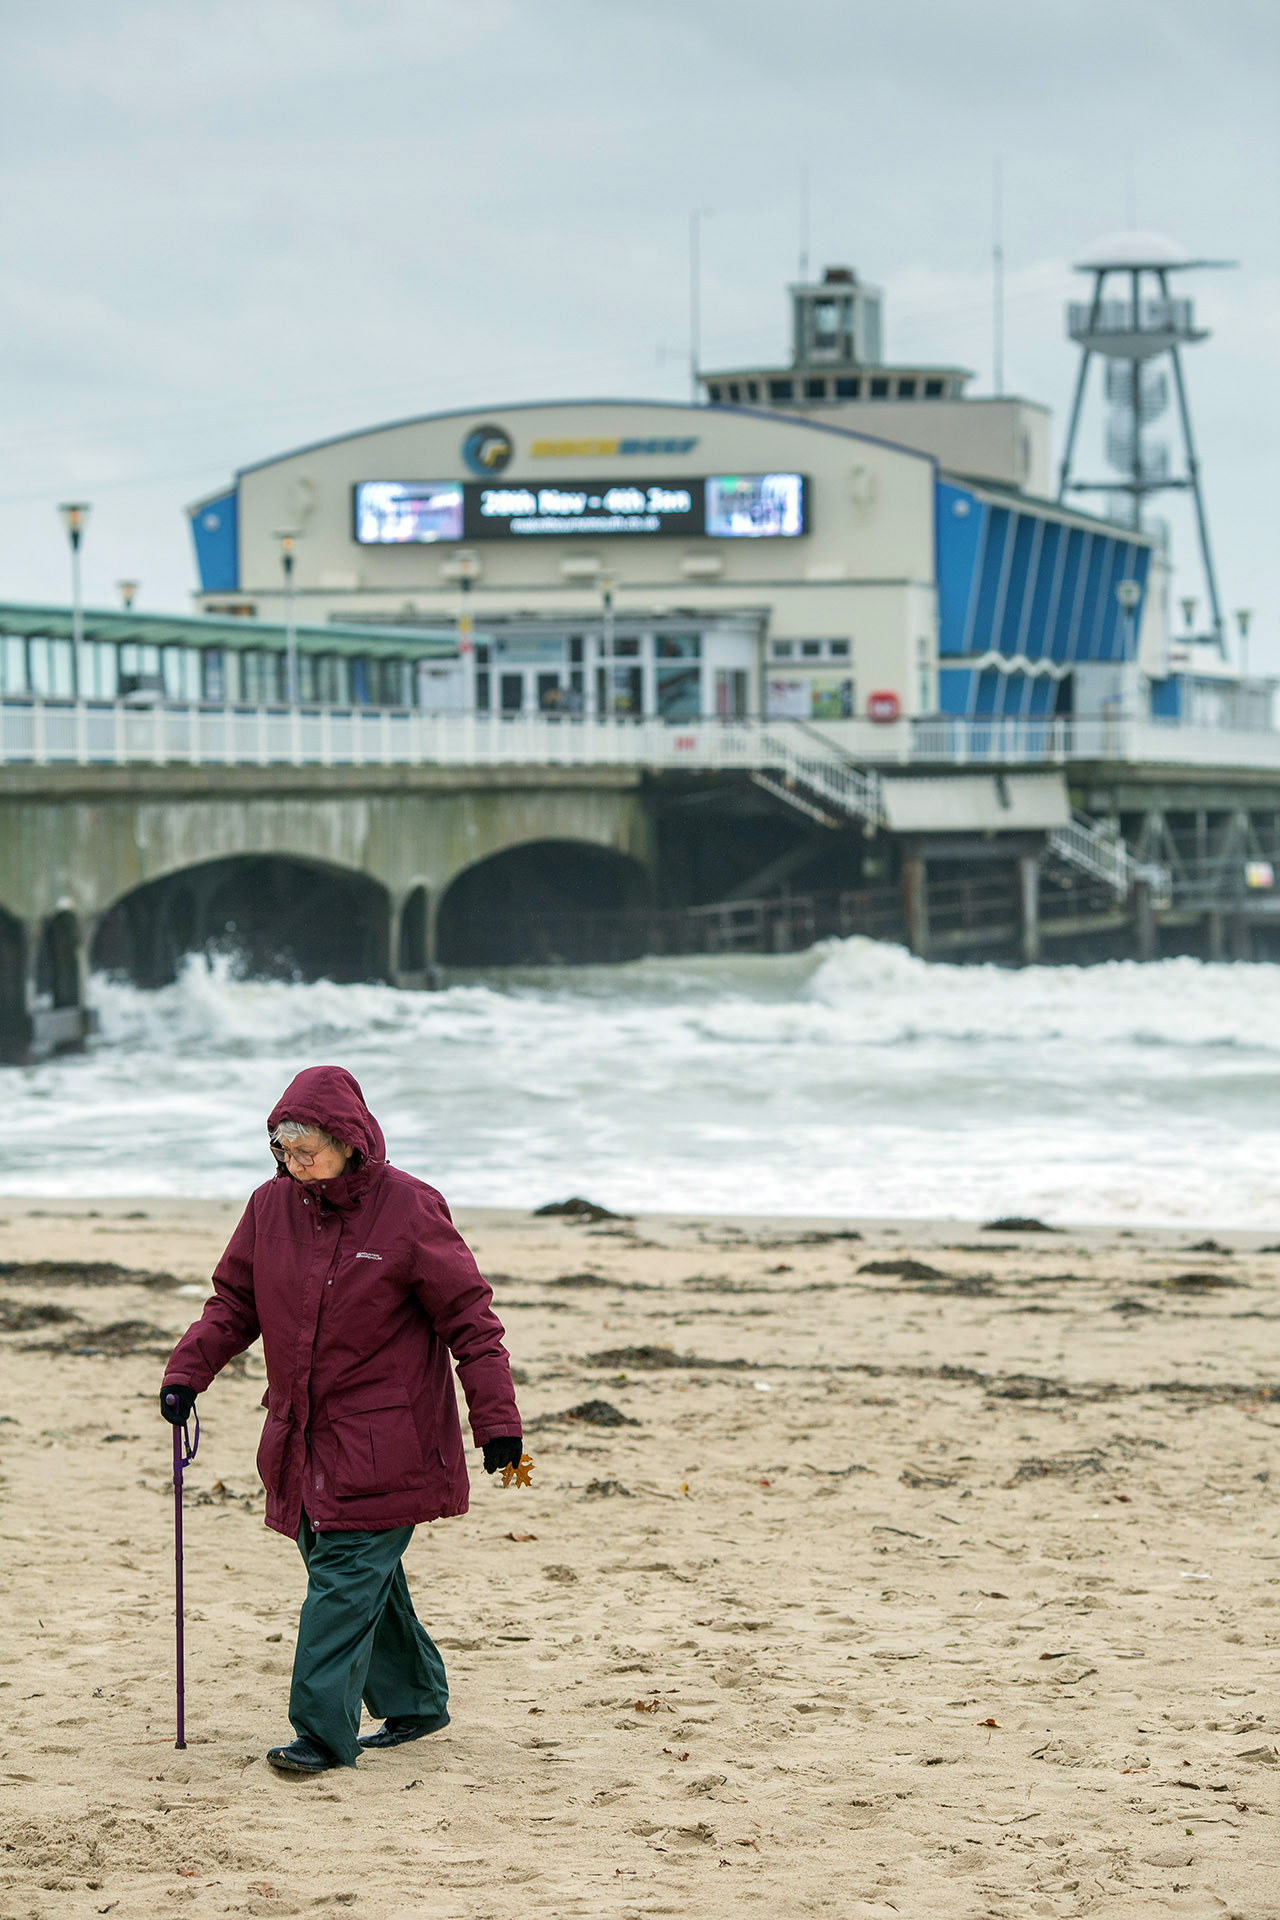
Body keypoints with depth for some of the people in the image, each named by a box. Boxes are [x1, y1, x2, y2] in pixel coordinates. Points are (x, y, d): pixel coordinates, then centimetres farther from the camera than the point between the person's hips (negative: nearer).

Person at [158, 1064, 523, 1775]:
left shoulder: (409, 1210, -10)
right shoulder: (270, 1208, 4)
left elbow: (469, 1318, -6)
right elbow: (233, 1303, 14)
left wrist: (497, 1423, -10)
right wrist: (186, 1371, -1)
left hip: (382, 1443, -5)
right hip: (302, 1437, 6)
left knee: (345, 1576, -11)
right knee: (365, 1579, 12)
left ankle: (324, 1731, -11)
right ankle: (415, 1702, 28)